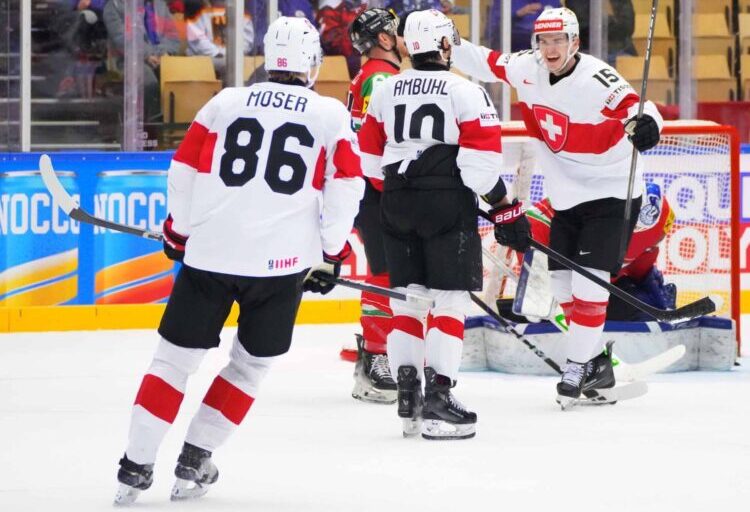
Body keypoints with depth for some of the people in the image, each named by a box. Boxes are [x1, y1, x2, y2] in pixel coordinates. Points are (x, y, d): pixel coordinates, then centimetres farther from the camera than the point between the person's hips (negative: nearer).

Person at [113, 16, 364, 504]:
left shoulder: (227, 103, 6)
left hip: (209, 254, 1)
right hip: (282, 263, -1)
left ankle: (136, 466, 7)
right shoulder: (332, 115, 3)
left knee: (176, 356, 10)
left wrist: (178, 232, 22)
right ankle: (195, 462, 14)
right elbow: (346, 187, 0)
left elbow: (184, 172, 8)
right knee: (251, 364, 18)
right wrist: (331, 254, 11)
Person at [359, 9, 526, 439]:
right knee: (449, 302, -3)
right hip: (448, 204, -5)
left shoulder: (386, 90, 9)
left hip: (398, 206, 5)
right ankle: (437, 401, -10)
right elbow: (481, 159, -14)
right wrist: (505, 208, -6)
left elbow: (370, 159, 14)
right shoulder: (465, 92, -8)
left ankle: (408, 395, 6)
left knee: (408, 298, 12)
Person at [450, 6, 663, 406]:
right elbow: (486, 64, 12)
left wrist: (645, 123, -55)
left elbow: (635, 107, -33)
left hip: (611, 192, -7)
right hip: (566, 195, 7)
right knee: (562, 280, 7)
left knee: (588, 278, -15)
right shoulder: (526, 68, -4)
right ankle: (597, 365, 19)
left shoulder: (596, 80, -25)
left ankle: (578, 366, -5)